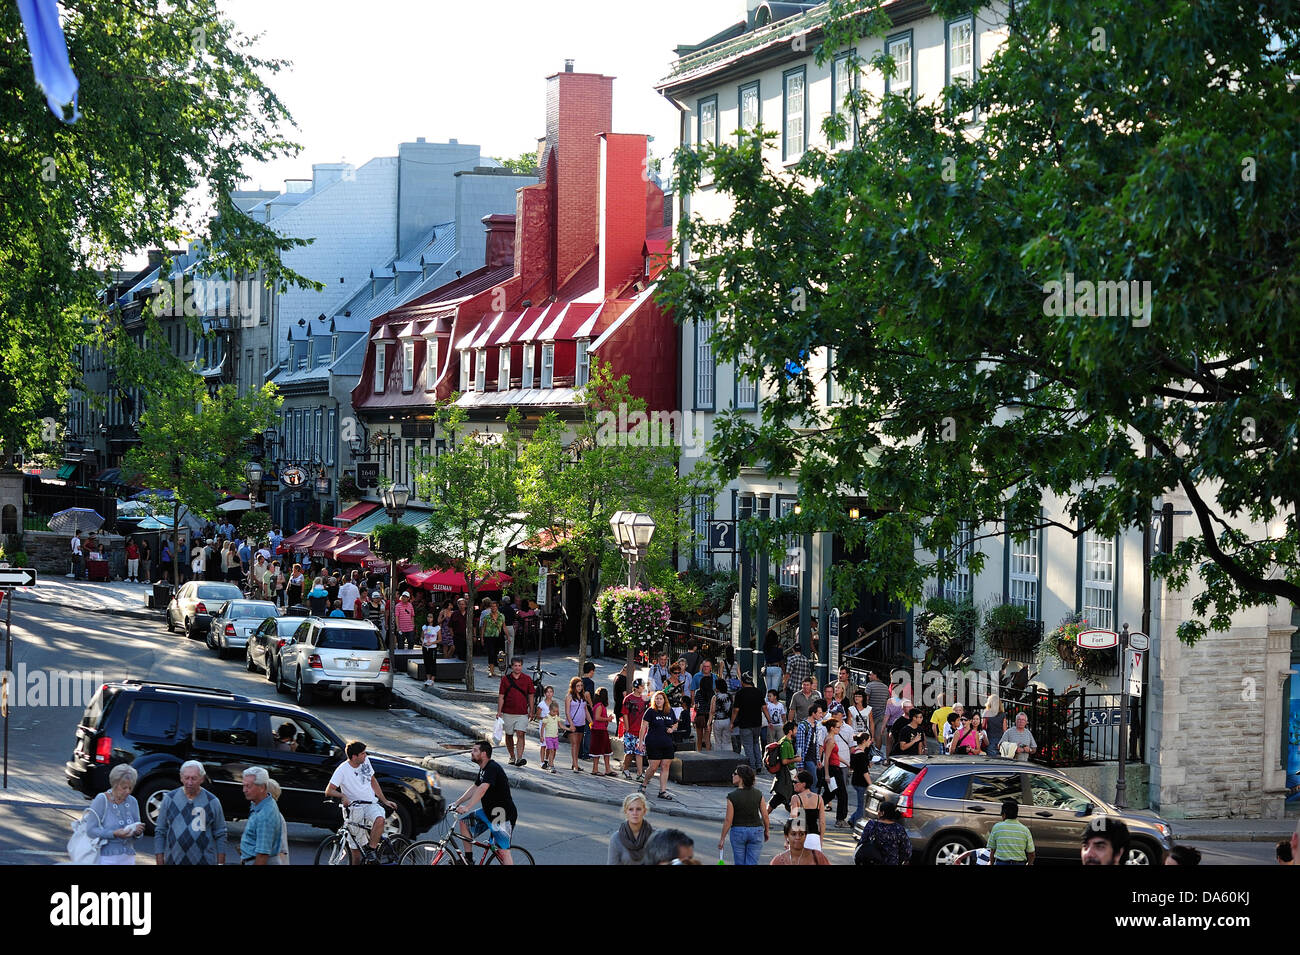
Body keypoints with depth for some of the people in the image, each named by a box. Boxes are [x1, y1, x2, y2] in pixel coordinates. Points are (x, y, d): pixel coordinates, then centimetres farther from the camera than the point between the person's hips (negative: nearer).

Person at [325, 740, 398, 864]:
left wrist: (384, 800, 18)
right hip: (354, 807, -3)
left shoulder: (366, 761, 6)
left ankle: (370, 850, -20)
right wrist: (342, 796, -31)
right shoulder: (342, 769, -9)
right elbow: (329, 791, -12)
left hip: (371, 804, 3)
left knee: (379, 820, -32)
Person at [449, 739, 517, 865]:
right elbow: (474, 788, 20)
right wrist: (457, 802, 12)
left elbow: (482, 789, -34)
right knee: (465, 822, 7)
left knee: (503, 851, -11)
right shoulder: (483, 769, 11)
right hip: (488, 811, 10)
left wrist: (466, 807, -40)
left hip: (503, 814, -10)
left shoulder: (492, 768, -22)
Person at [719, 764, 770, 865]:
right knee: (752, 863, 5)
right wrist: (767, 831, 15)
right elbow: (765, 815, -2)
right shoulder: (758, 794, -6)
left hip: (738, 831, -2)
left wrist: (722, 838, -2)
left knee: (740, 864, 13)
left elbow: (728, 820, -11)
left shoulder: (732, 796, -14)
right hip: (756, 830, 2)